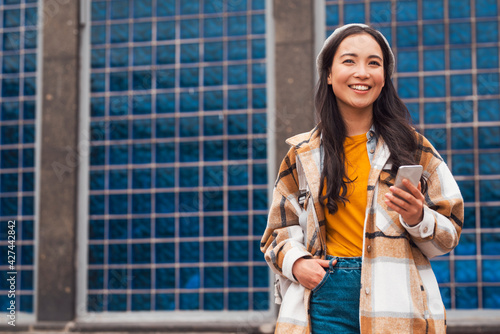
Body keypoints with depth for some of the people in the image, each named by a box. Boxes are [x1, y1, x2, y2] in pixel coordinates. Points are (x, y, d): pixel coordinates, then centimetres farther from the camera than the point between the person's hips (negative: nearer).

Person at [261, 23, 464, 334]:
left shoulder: (411, 145, 4)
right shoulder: (303, 155, 8)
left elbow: (449, 235, 5)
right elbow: (280, 230, 13)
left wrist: (418, 218, -16)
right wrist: (295, 262, -7)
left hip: (394, 299, -1)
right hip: (325, 301, 1)